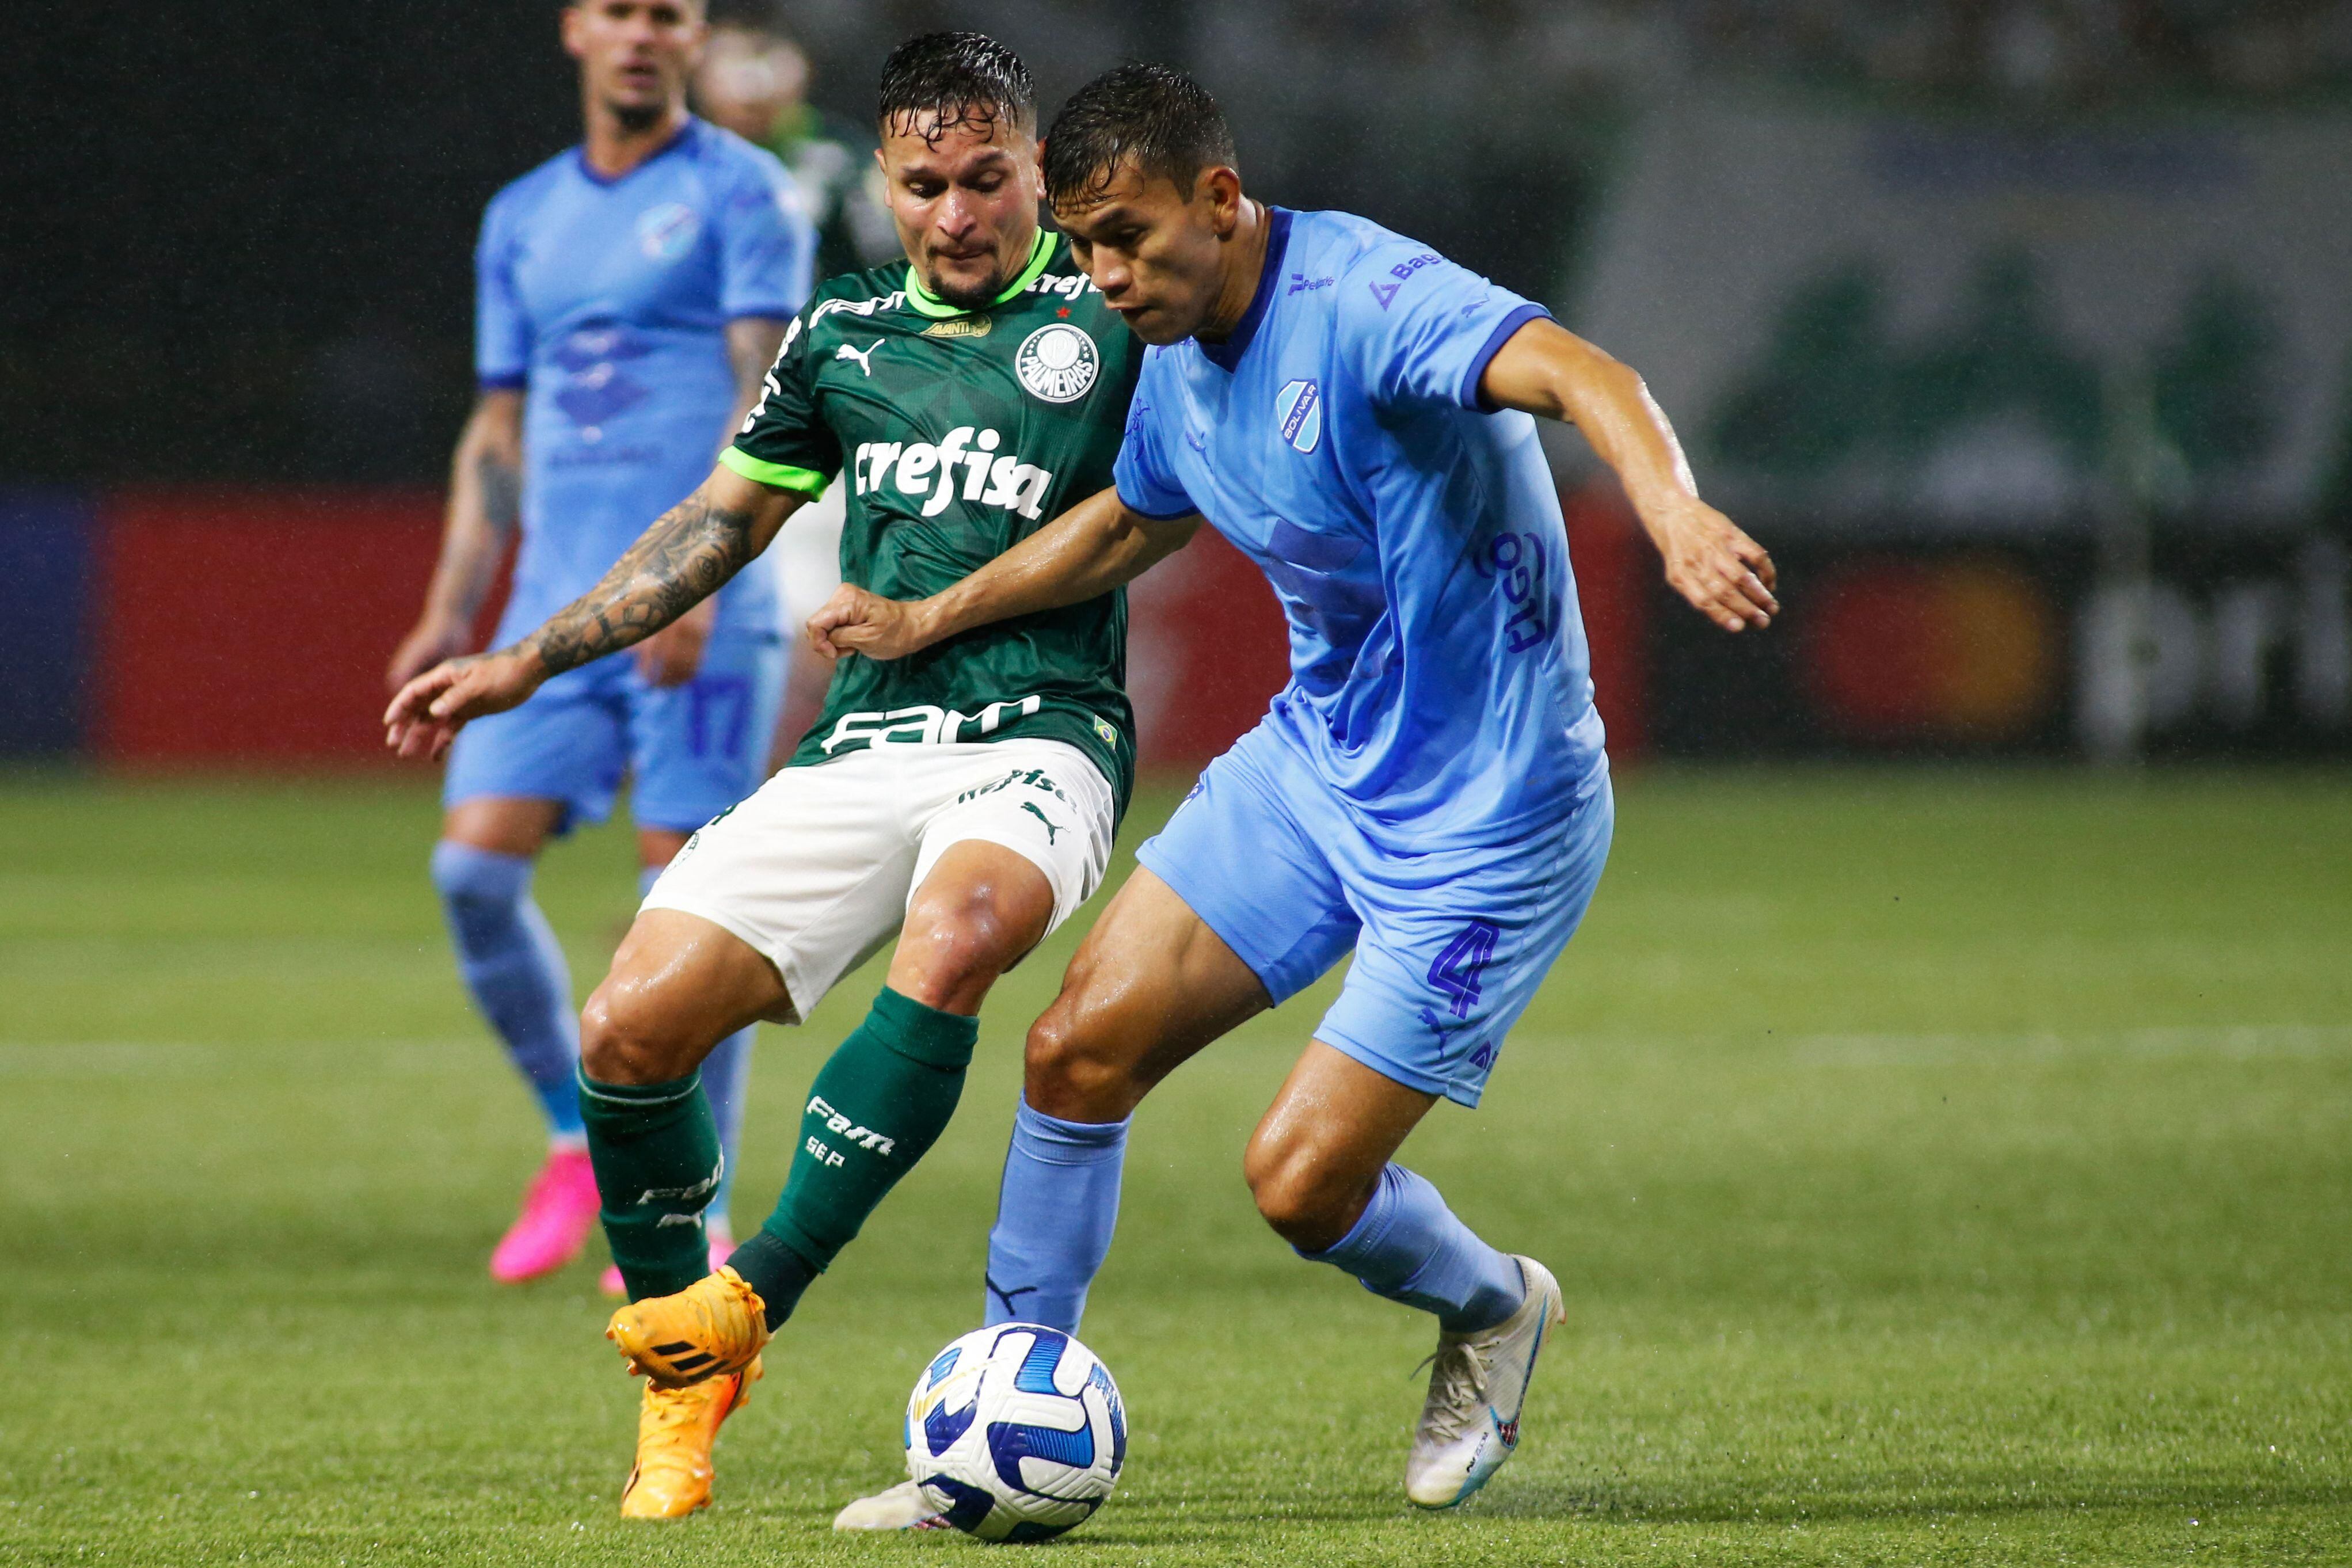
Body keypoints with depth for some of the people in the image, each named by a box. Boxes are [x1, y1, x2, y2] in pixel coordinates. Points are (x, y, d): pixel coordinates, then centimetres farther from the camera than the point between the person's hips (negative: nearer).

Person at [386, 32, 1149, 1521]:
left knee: (953, 937, -38)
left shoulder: (1109, 308, 3)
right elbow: (726, 520, 25)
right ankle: (681, 1392, 10)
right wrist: (525, 664, 22)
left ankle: (745, 1304, -32)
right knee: (632, 1025, -12)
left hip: (1040, 739, -4)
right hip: (863, 745, 4)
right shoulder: (842, 334, 15)